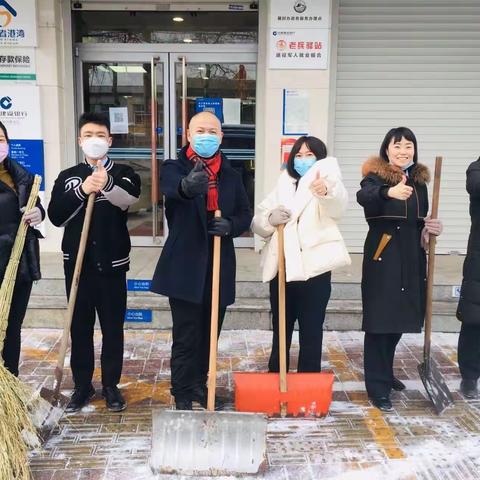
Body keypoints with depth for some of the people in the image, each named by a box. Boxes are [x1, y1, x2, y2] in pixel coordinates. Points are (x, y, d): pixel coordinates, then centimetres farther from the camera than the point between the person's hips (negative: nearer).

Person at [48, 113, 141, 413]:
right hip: (77, 262, 2)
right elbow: (56, 216, -5)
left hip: (112, 263, -1)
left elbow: (130, 199, -22)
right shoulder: (67, 176, 7)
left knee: (113, 327, 6)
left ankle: (111, 385, 21)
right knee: (80, 327, 9)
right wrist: (82, 191, -18)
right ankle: (82, 386, 23)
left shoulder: (123, 174, 1)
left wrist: (107, 183, -42)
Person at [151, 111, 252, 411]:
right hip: (184, 266, -4)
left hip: (219, 266, 4)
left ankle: (199, 386, 34)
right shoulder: (175, 168, -3)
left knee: (209, 335, 15)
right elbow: (173, 187, -27)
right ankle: (183, 397, 14)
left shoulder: (231, 175, 10)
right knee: (186, 337, -1)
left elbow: (245, 214, 12)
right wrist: (188, 186, -52)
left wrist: (230, 225, -12)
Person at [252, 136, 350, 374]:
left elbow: (338, 206, -25)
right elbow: (257, 222, 9)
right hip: (281, 267, 5)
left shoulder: (326, 181, 0)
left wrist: (326, 191, -48)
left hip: (313, 267, -5)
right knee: (280, 330, 15)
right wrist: (271, 219, -14)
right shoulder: (283, 185, 17)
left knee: (311, 333, 0)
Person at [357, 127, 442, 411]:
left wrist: (430, 229, -3)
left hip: (411, 258, 6)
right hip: (383, 256, -6)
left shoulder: (419, 180, 11)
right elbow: (363, 196, -31)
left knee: (401, 318, 15)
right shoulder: (376, 175, -7)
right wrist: (389, 191, -51)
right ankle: (377, 386, 6)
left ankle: (385, 372, 35)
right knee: (380, 320, -4)